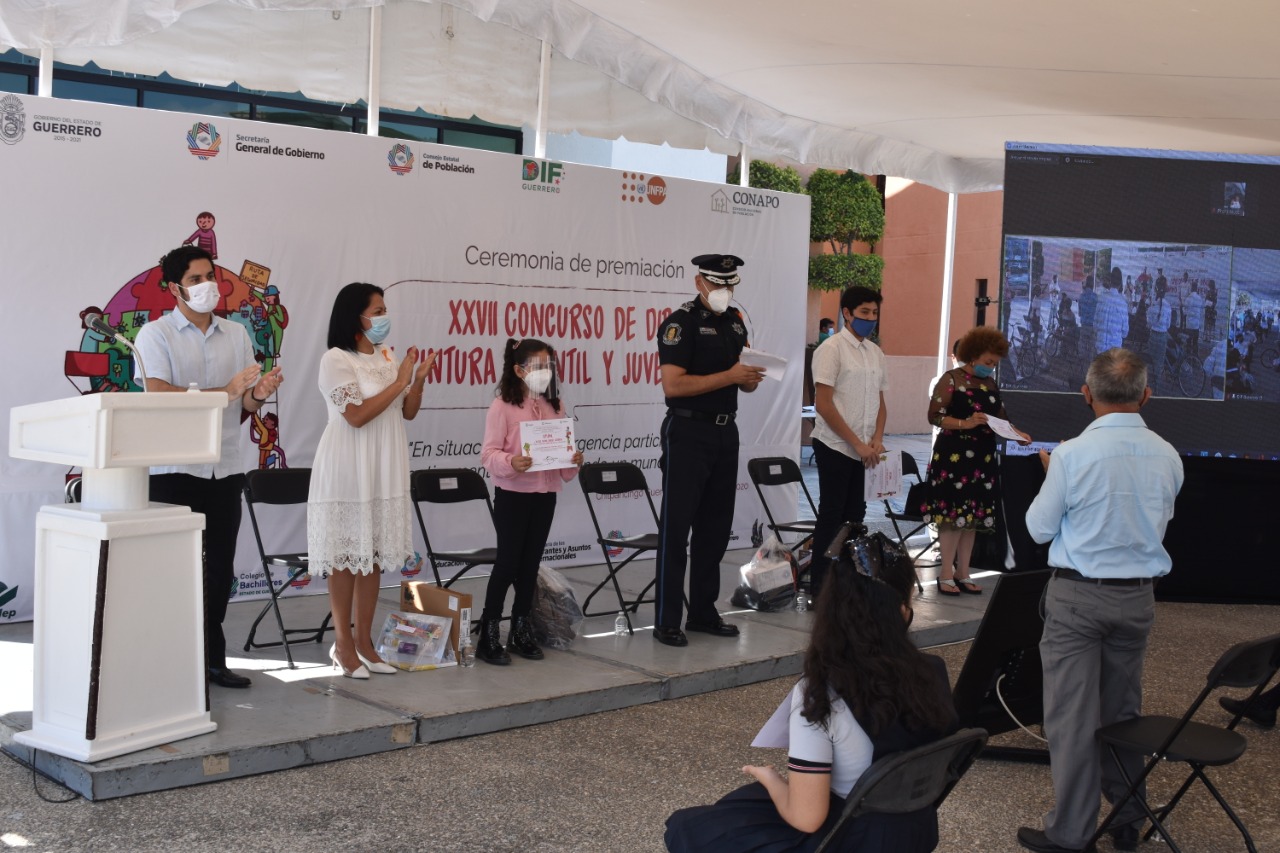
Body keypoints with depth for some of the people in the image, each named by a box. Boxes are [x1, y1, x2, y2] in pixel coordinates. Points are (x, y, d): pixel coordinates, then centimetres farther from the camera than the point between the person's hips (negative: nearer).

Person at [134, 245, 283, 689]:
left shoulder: (236, 334, 11)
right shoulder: (156, 334, -3)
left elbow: (244, 404, 11)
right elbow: (159, 394, -16)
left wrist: (257, 394, -13)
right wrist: (226, 391, -21)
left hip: (225, 467, 5)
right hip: (175, 468, -5)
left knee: (219, 567, 8)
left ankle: (212, 657, 18)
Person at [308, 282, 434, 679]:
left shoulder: (389, 357, 9)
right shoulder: (336, 359, -10)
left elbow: (408, 412, 12)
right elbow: (356, 415, -18)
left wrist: (419, 378, -4)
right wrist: (400, 381, -14)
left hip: (385, 469, 6)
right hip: (349, 471, -6)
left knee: (374, 554, 9)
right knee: (345, 556, 0)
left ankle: (364, 640, 17)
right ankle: (343, 644, 10)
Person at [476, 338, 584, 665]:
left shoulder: (554, 407, 10)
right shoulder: (503, 406, -8)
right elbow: (489, 453, -12)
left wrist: (573, 460, -6)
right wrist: (511, 463, -31)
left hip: (545, 494, 5)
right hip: (512, 494, -5)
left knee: (531, 563, 11)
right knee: (508, 562, -3)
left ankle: (521, 631, 21)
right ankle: (489, 635, 7)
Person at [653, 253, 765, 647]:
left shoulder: (735, 322, 12)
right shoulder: (681, 322, -11)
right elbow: (673, 385, -21)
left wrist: (750, 379, -1)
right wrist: (730, 376, -21)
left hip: (725, 433, 8)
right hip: (688, 433, -7)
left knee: (716, 527, 12)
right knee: (676, 526, -3)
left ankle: (703, 612, 22)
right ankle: (667, 620, 1)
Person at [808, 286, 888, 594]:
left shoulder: (875, 353, 11)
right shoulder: (832, 349, -9)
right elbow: (823, 404, -13)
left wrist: (877, 439, -1)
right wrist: (857, 443, -14)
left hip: (865, 450, 6)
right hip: (835, 446, -6)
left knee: (855, 515, 9)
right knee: (831, 516, -2)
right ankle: (819, 582, 5)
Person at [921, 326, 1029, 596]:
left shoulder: (991, 384, 14)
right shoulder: (951, 380, -6)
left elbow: (1000, 418, 20)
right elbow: (934, 416, -12)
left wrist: (1016, 433, 1)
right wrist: (966, 424, -23)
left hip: (983, 459, 7)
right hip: (954, 456, -7)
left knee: (972, 517, 8)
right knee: (953, 515, -7)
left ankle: (962, 574, 16)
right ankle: (946, 574, 1)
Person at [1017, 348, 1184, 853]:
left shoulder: (1073, 455, -16)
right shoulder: (1167, 457, -3)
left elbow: (1040, 527, -6)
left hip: (1077, 595, -5)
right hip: (1137, 597, 5)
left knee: (1071, 715, 1)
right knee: (1123, 710, 17)